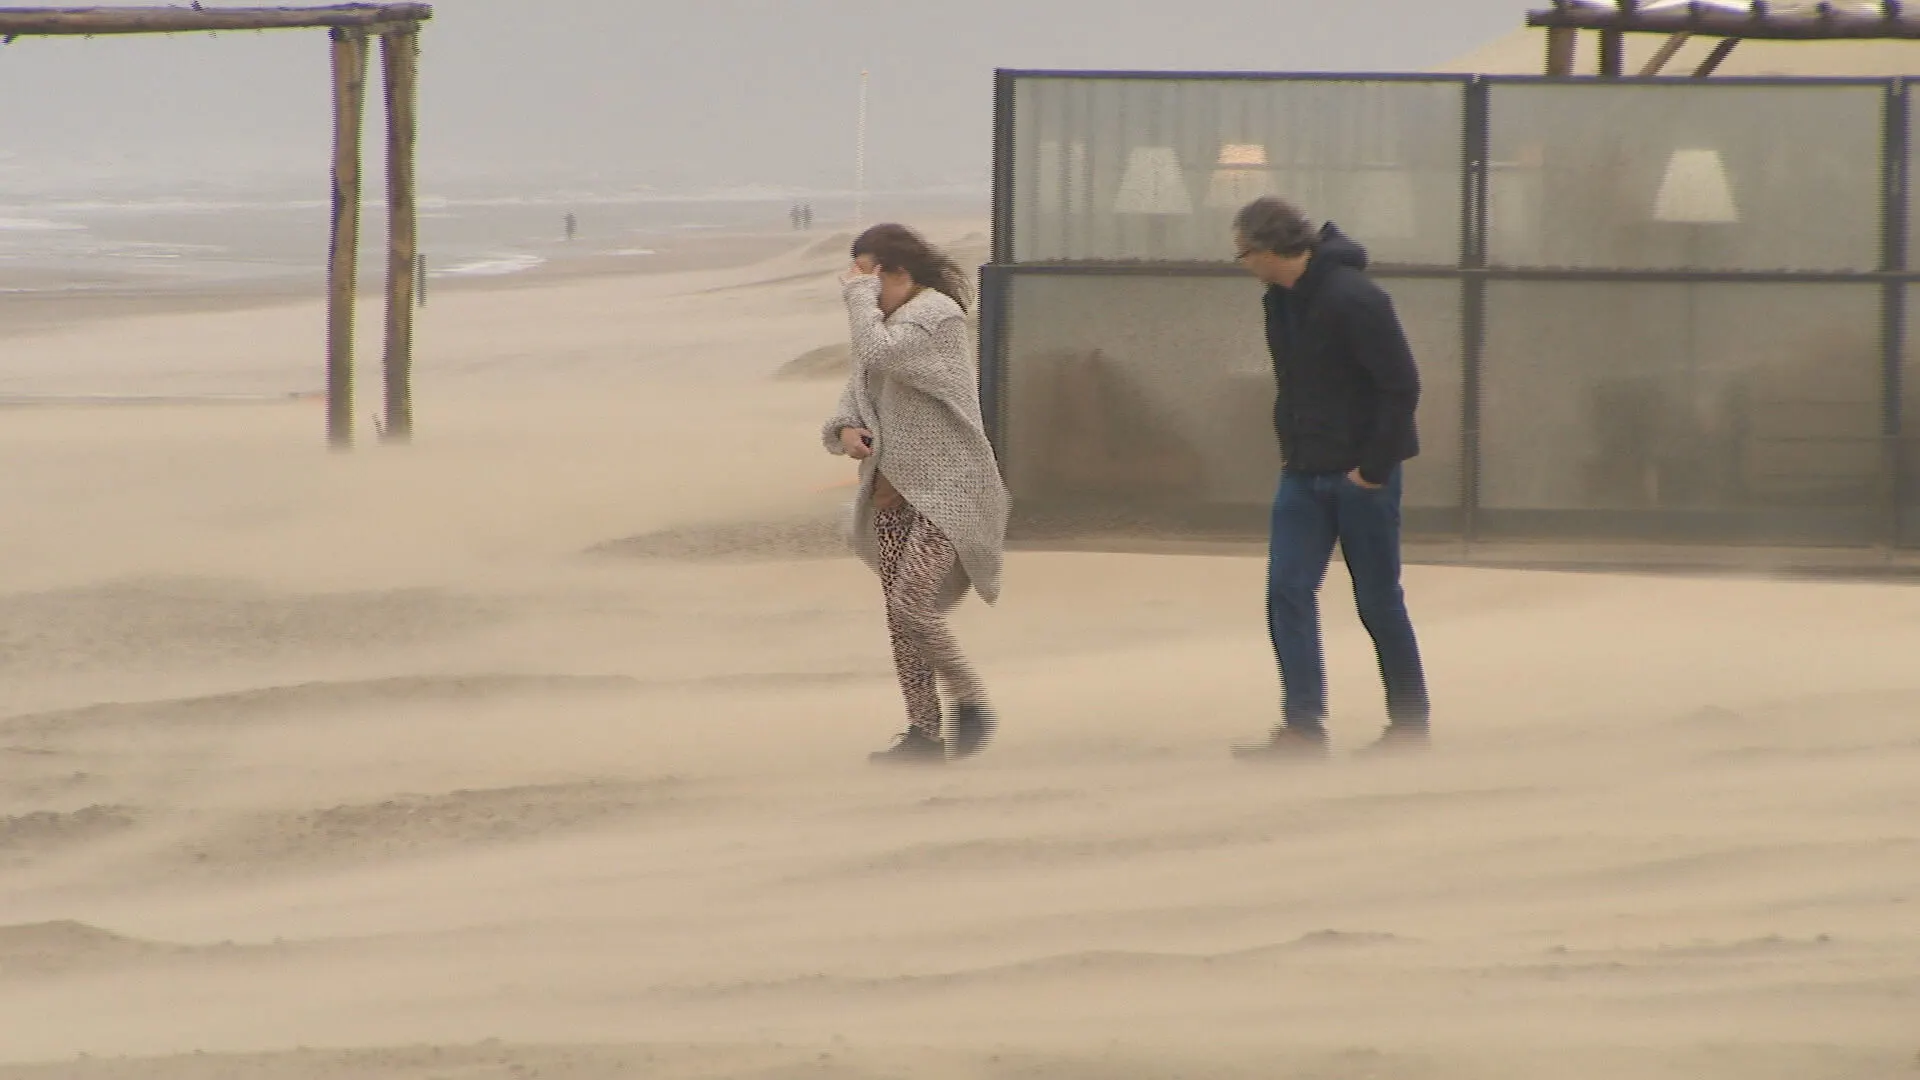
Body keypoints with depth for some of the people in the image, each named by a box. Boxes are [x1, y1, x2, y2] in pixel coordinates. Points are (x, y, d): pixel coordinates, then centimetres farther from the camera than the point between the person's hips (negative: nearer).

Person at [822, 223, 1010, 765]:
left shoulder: (937, 314, -13)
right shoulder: (889, 319, 14)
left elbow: (878, 354, -28)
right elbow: (859, 385, 17)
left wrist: (859, 293, -15)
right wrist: (847, 428, -4)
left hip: (947, 487, -9)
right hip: (895, 488, 9)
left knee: (911, 601, -18)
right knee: (899, 611, 5)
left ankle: (970, 701, -2)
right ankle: (923, 730, 9)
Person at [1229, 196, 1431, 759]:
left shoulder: (1354, 300, -19)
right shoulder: (1280, 301, 6)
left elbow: (1401, 386, -19)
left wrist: (1374, 466, -17)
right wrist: (1290, 450, 8)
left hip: (1360, 475, -7)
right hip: (1304, 474, 7)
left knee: (1379, 602, 3)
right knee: (1287, 592, -3)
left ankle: (1410, 721, 17)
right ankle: (1302, 726, -3)